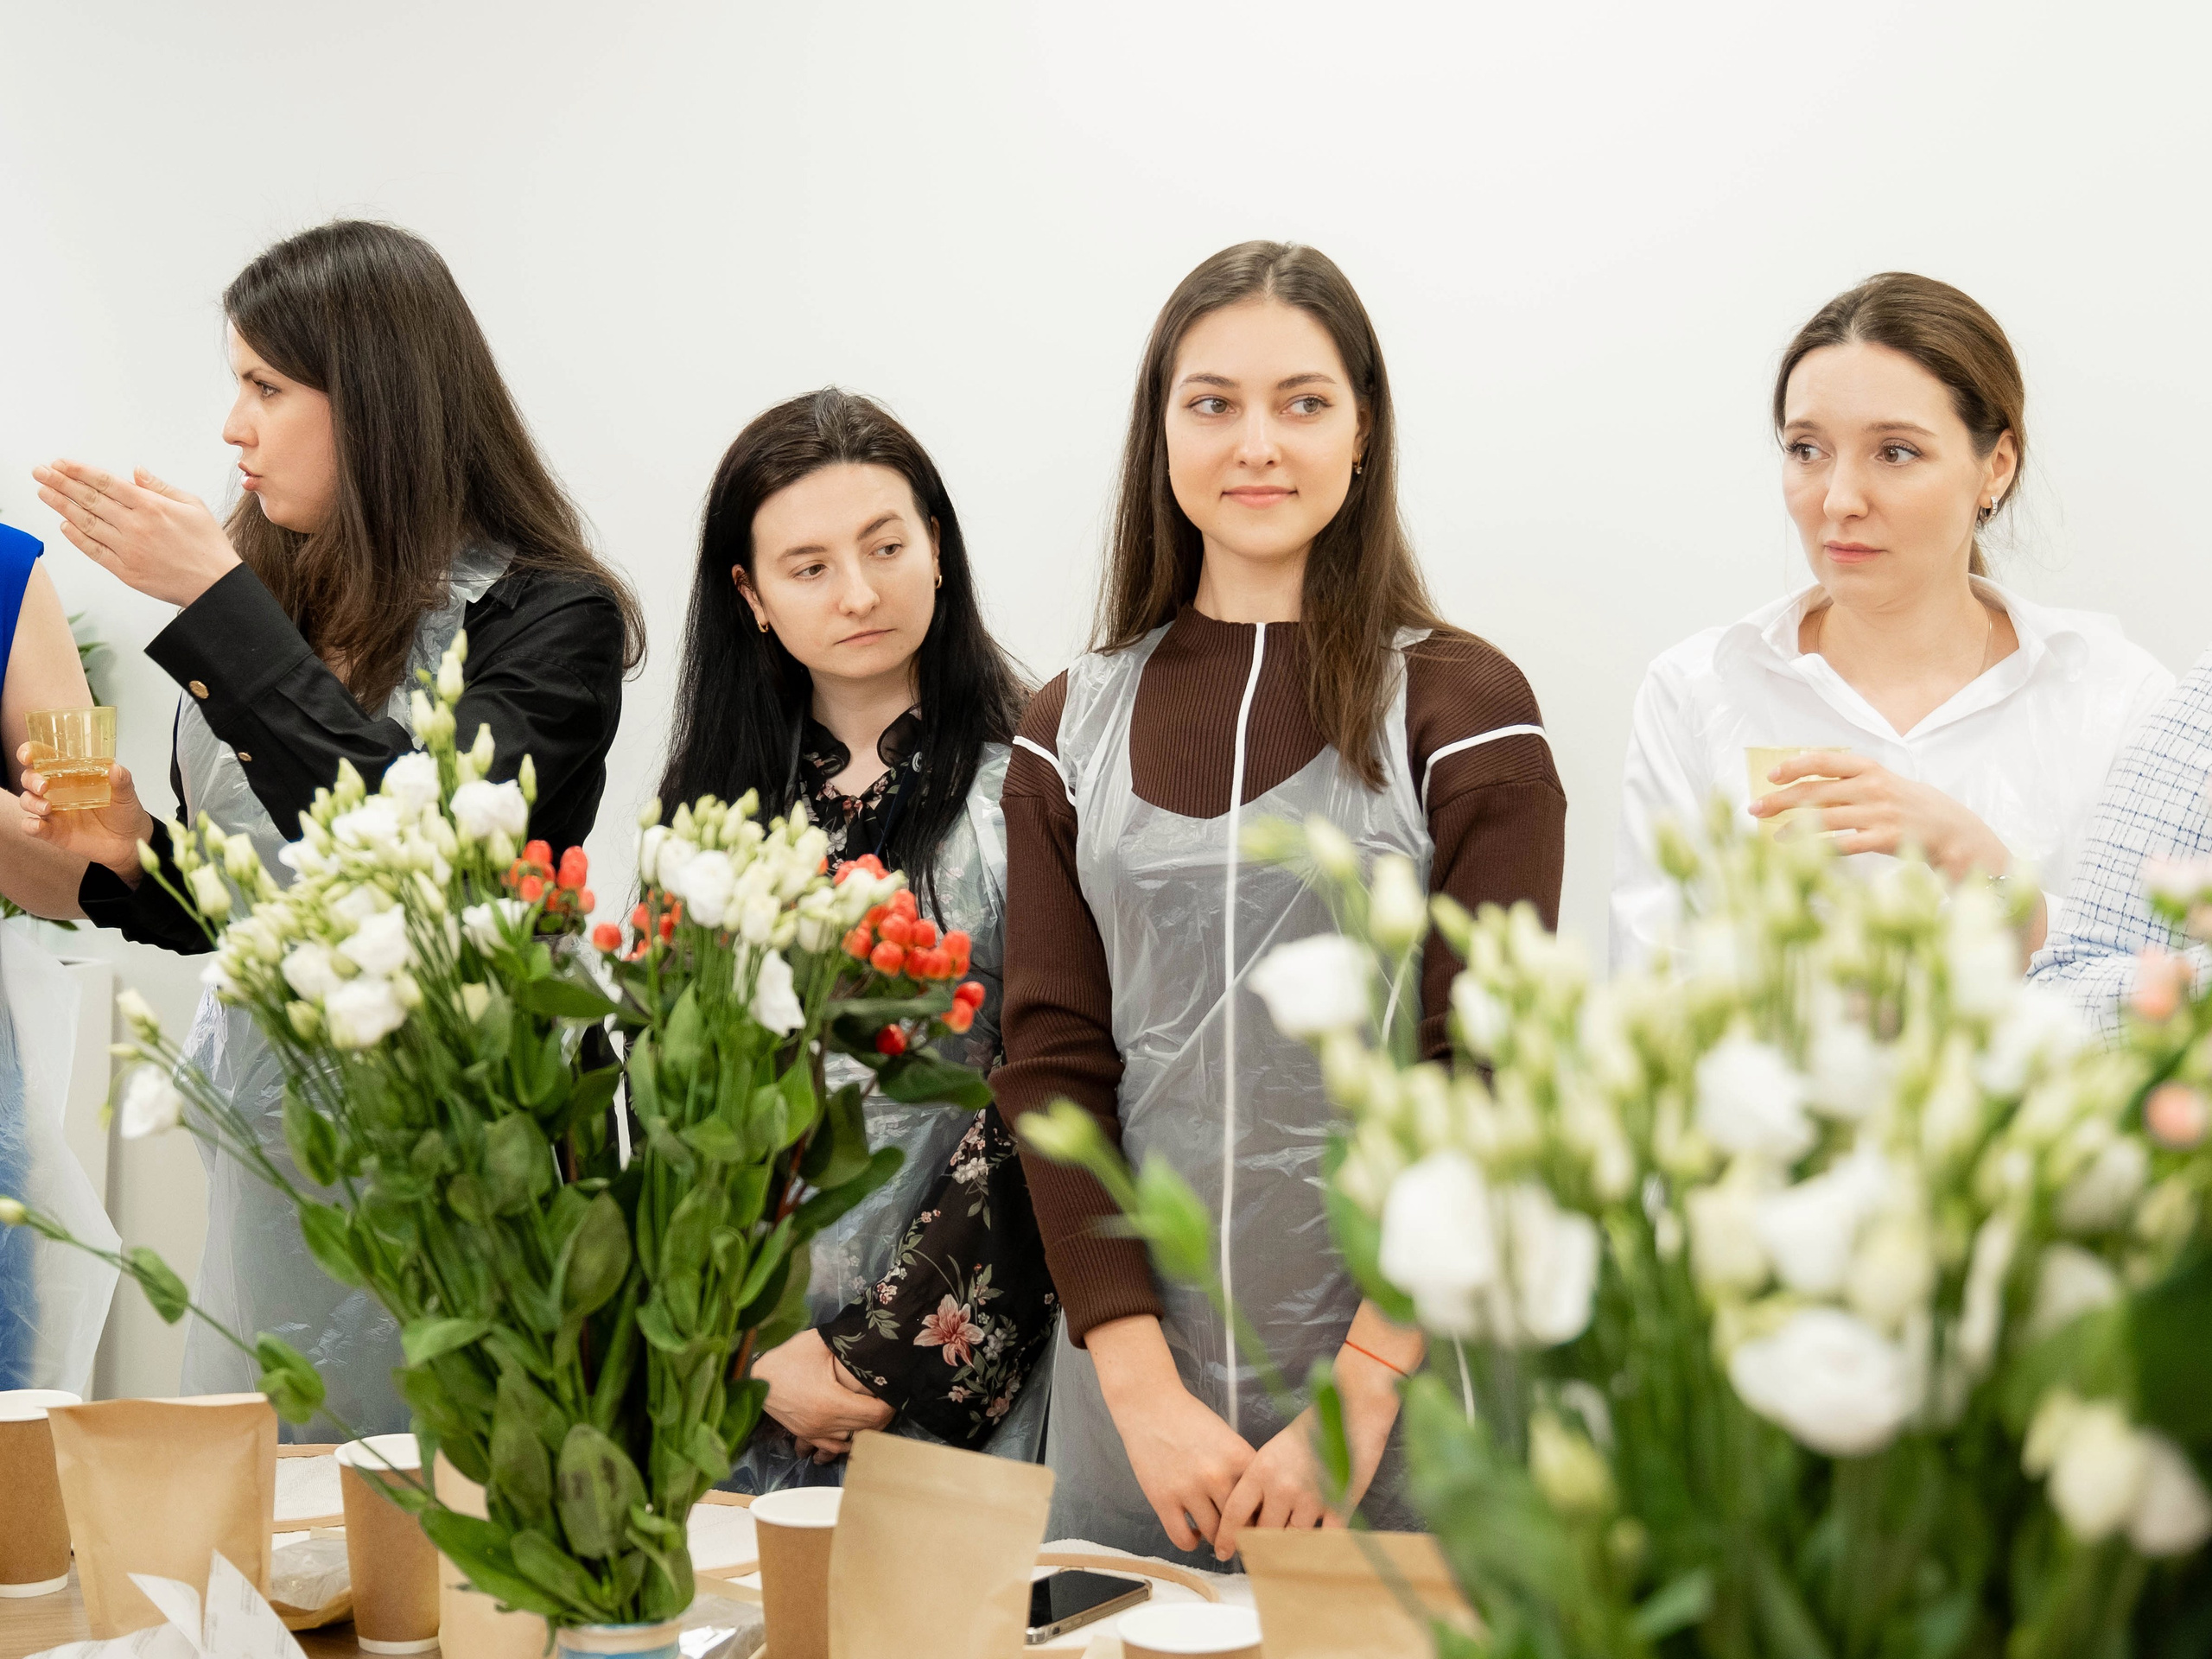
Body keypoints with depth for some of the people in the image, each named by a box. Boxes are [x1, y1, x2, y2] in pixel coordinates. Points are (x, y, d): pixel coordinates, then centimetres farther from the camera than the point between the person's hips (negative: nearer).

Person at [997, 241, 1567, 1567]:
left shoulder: (1466, 711, -3)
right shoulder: (1075, 729, 7)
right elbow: (1052, 1061, 2)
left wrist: (1357, 1395, -13)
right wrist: (1142, 1383, -8)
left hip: (1403, 1395, -2)